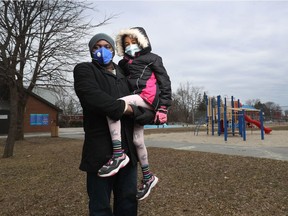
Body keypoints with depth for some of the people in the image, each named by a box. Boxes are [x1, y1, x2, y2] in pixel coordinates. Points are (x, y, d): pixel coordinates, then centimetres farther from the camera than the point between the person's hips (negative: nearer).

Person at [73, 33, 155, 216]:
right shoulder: (84, 70, 1)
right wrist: (127, 108, -11)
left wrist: (149, 113, -11)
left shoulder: (125, 74, 17)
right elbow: (93, 97, -19)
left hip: (127, 149, 5)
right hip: (101, 151, -5)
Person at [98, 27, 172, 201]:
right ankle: (148, 177, 23)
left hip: (148, 97, -7)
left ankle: (118, 154, -26)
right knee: (137, 140, 5)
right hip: (135, 99, 7)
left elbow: (165, 81, 1)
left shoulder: (152, 58, 8)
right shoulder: (124, 63, 23)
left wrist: (163, 107, -8)